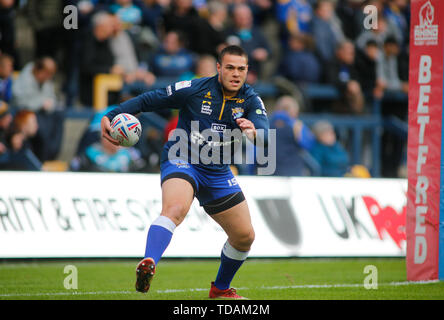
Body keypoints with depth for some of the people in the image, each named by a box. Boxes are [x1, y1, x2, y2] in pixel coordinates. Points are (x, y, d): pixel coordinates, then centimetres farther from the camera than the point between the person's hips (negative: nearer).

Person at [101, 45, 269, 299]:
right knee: (175, 207, -37)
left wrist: (253, 131, -46)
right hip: (181, 161, -5)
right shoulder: (195, 89, -11)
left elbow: (264, 132, -21)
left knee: (245, 236, 10)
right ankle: (148, 264, -55)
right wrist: (112, 116, -16)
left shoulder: (250, 100, -3)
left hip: (217, 173, 5)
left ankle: (221, 288, 34)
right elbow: (148, 100, -5)